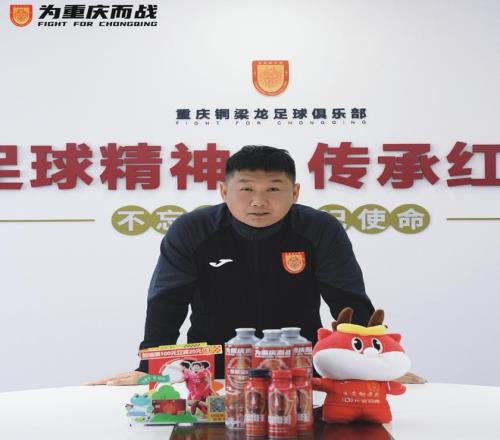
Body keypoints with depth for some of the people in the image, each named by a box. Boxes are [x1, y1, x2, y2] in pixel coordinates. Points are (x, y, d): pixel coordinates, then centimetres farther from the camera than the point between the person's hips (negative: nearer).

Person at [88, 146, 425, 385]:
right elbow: (166, 305, -10)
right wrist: (147, 369, -19)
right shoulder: (190, 232, -9)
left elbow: (352, 304, -8)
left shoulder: (322, 231, -9)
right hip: (212, 374, 0)